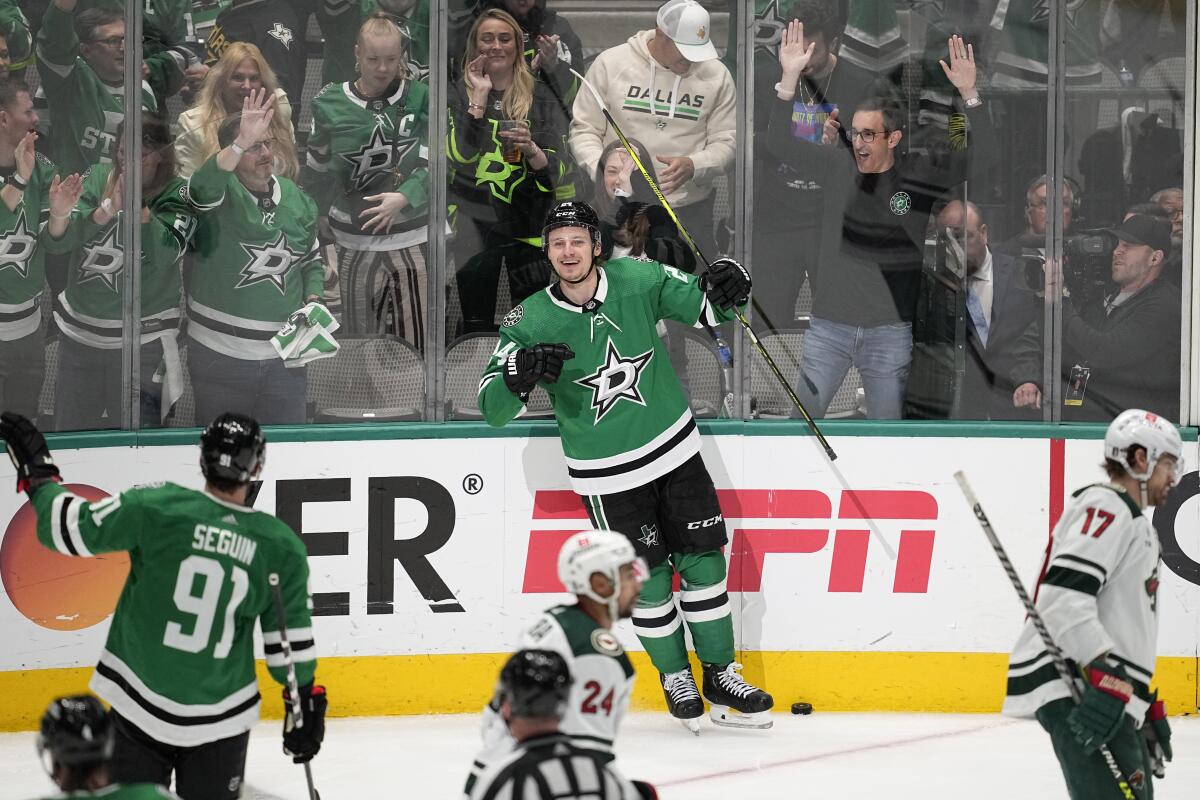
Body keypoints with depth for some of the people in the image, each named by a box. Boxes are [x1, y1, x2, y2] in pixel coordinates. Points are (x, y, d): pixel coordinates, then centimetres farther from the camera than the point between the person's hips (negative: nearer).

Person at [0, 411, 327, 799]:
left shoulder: (156, 506, -13)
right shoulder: (282, 547, -7)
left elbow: (70, 528, -8)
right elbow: (292, 640, -1)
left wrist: (37, 470, 6)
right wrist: (306, 702, 13)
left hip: (139, 708, -1)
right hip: (221, 719, 1)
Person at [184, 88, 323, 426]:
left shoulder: (298, 200, 8)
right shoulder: (221, 194, -9)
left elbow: (312, 262, 20)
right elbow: (202, 186, -35)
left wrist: (312, 301, 1)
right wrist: (242, 143, -48)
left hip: (282, 357, 4)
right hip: (219, 356, -4)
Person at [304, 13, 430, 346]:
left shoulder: (419, 97, -3)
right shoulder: (330, 104, 0)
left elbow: (433, 161, -6)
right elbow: (318, 167, 14)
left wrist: (403, 198, -20)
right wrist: (318, 212, 23)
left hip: (415, 240, -1)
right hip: (357, 244, 1)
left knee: (417, 343, -1)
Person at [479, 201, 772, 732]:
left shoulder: (637, 280, -10)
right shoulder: (531, 321, -14)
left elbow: (703, 305, 0)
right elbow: (493, 408, -16)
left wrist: (723, 288, -24)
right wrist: (519, 372, -38)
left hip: (674, 450, 2)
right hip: (607, 476, -2)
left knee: (703, 563, 6)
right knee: (647, 582, 2)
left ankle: (720, 677, 21)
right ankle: (675, 678, 24)